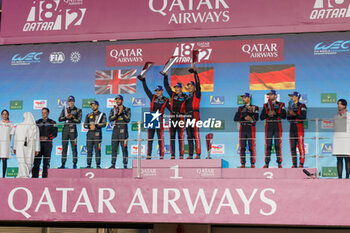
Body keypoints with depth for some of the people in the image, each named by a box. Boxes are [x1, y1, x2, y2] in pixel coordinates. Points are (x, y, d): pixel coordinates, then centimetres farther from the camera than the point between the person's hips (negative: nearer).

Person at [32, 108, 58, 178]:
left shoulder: (52, 122, 9)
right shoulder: (37, 122, 16)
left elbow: (54, 133, 1)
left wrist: (47, 137, -13)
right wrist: (39, 137, -6)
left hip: (47, 143, -2)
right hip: (38, 143, 2)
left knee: (46, 161, -5)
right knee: (36, 160, -3)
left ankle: (45, 176, -3)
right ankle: (34, 175, -2)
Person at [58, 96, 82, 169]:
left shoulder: (78, 110, 5)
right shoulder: (65, 110, 14)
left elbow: (79, 121, -4)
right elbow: (60, 119, 5)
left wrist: (72, 118, -15)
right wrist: (66, 117, -12)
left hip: (73, 129, -3)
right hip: (65, 129, 3)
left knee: (74, 147, -6)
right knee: (64, 147, 2)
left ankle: (75, 164, -4)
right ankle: (63, 164, 4)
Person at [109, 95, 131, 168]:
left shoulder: (127, 109, 5)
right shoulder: (113, 110, 13)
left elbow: (128, 119, -7)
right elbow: (110, 119, -3)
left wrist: (122, 113, -15)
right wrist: (118, 113, -14)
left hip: (123, 130, -3)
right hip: (115, 130, 3)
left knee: (124, 148, -6)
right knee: (114, 148, 3)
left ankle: (125, 165, -4)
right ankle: (113, 164, 6)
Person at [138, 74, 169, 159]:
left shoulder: (165, 100, 4)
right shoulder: (152, 97, 12)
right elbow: (146, 89, 14)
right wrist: (143, 80, 11)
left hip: (160, 120, -3)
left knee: (160, 139, -5)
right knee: (149, 139, 4)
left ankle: (161, 156, -2)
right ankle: (148, 156, 8)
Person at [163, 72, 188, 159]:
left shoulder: (185, 97, 5)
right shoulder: (172, 95, 13)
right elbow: (166, 86, 14)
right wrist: (165, 76, 9)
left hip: (180, 117, -3)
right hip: (172, 117, 4)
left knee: (180, 137, -5)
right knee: (172, 136, 3)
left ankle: (181, 155, -4)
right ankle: (172, 155, 6)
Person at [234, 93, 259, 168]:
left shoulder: (254, 108, 7)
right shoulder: (240, 108, 17)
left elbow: (256, 118, -7)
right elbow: (235, 118, 5)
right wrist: (244, 118, -7)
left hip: (251, 129, -3)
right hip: (242, 129, 3)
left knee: (252, 147, -6)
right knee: (242, 148, -1)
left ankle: (252, 164, -1)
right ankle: (243, 164, 4)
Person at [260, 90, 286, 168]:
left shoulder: (281, 105, 8)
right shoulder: (265, 105, 14)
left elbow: (284, 116, -3)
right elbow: (261, 117, 8)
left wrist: (276, 113, -14)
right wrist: (268, 114, -10)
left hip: (277, 127, -2)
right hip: (268, 127, 2)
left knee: (278, 145, -3)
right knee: (268, 145, -1)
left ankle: (279, 163, 1)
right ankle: (267, 163, 3)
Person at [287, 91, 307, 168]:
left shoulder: (302, 106, 0)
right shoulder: (291, 106, 20)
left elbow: (303, 117, -11)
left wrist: (295, 114, -17)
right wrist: (288, 114, 0)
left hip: (299, 127, -6)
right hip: (292, 127, 6)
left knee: (300, 146, -9)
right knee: (292, 147, 4)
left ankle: (301, 164, -7)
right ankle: (294, 164, 7)